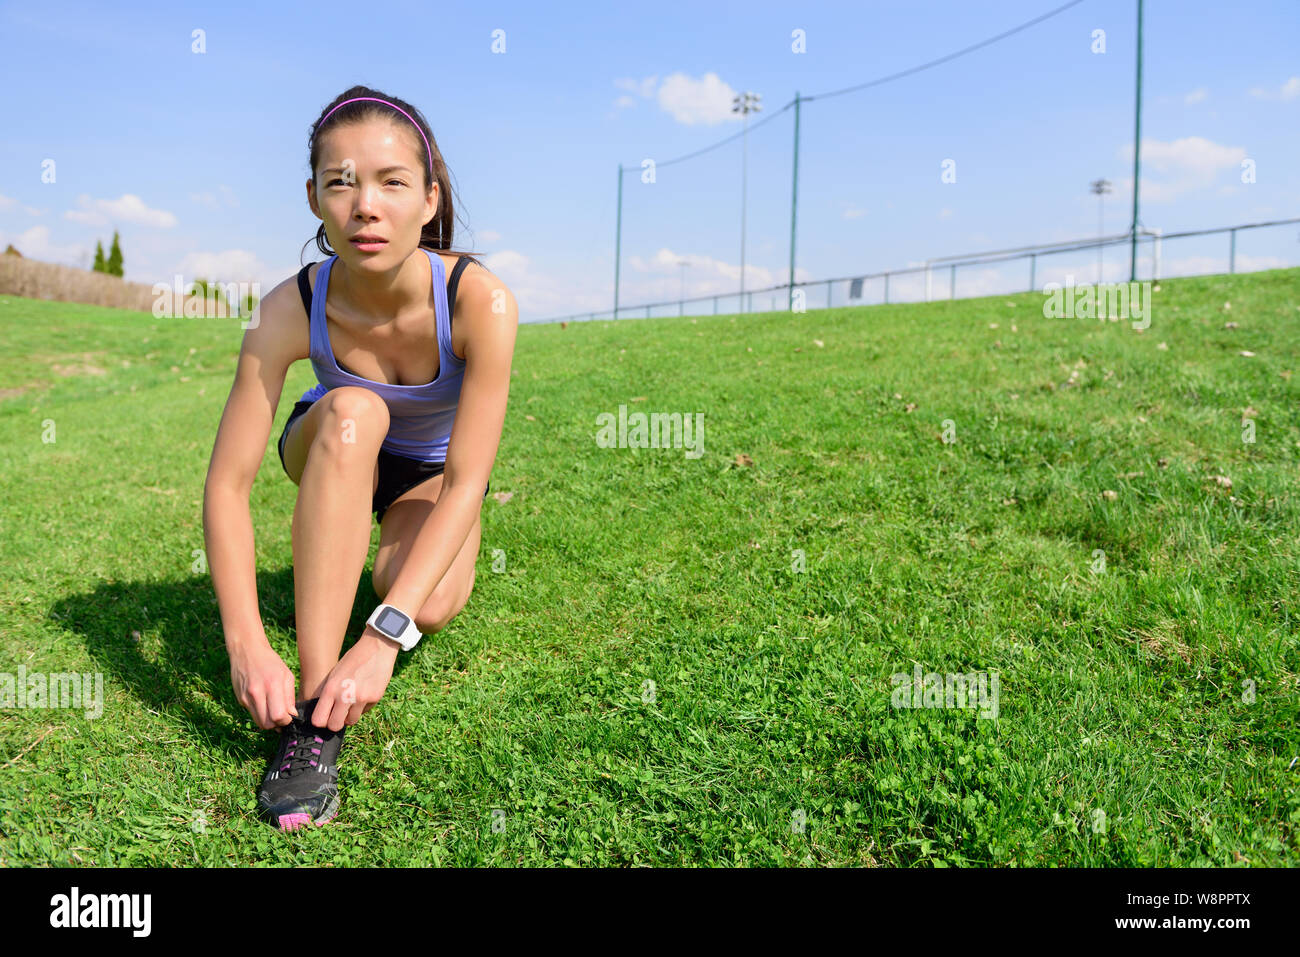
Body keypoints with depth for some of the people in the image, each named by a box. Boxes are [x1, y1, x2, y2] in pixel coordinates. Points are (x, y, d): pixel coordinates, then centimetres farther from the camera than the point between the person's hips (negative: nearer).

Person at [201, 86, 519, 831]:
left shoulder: (481, 301, -34)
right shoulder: (291, 310, -29)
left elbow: (466, 483, -36)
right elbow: (228, 483, -29)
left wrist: (385, 636, -44)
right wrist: (247, 642, -41)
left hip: (431, 470, 0)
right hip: (331, 453, 0)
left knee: (432, 607, -29)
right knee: (352, 413, -36)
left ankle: (391, 559, 13)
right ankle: (316, 711, -35)